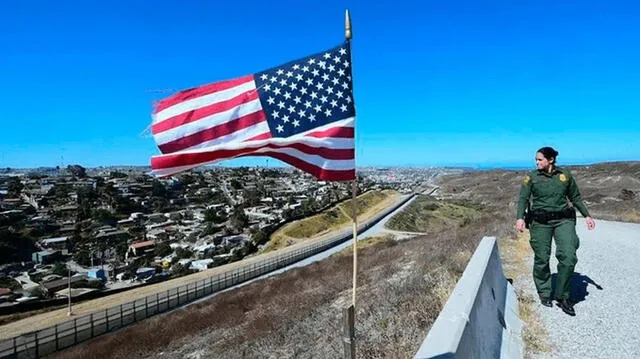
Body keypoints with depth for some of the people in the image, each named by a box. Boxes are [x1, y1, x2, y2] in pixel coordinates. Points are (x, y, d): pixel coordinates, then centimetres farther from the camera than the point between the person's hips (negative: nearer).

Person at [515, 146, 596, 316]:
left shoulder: (565, 174, 6)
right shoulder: (531, 177, 1)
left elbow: (575, 197, 16)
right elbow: (523, 198, -4)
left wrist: (587, 215, 13)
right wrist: (520, 218, -17)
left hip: (563, 220, 1)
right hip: (540, 222, -1)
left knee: (568, 257, -10)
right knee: (541, 260, 3)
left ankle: (562, 296, 7)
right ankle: (544, 293, 24)